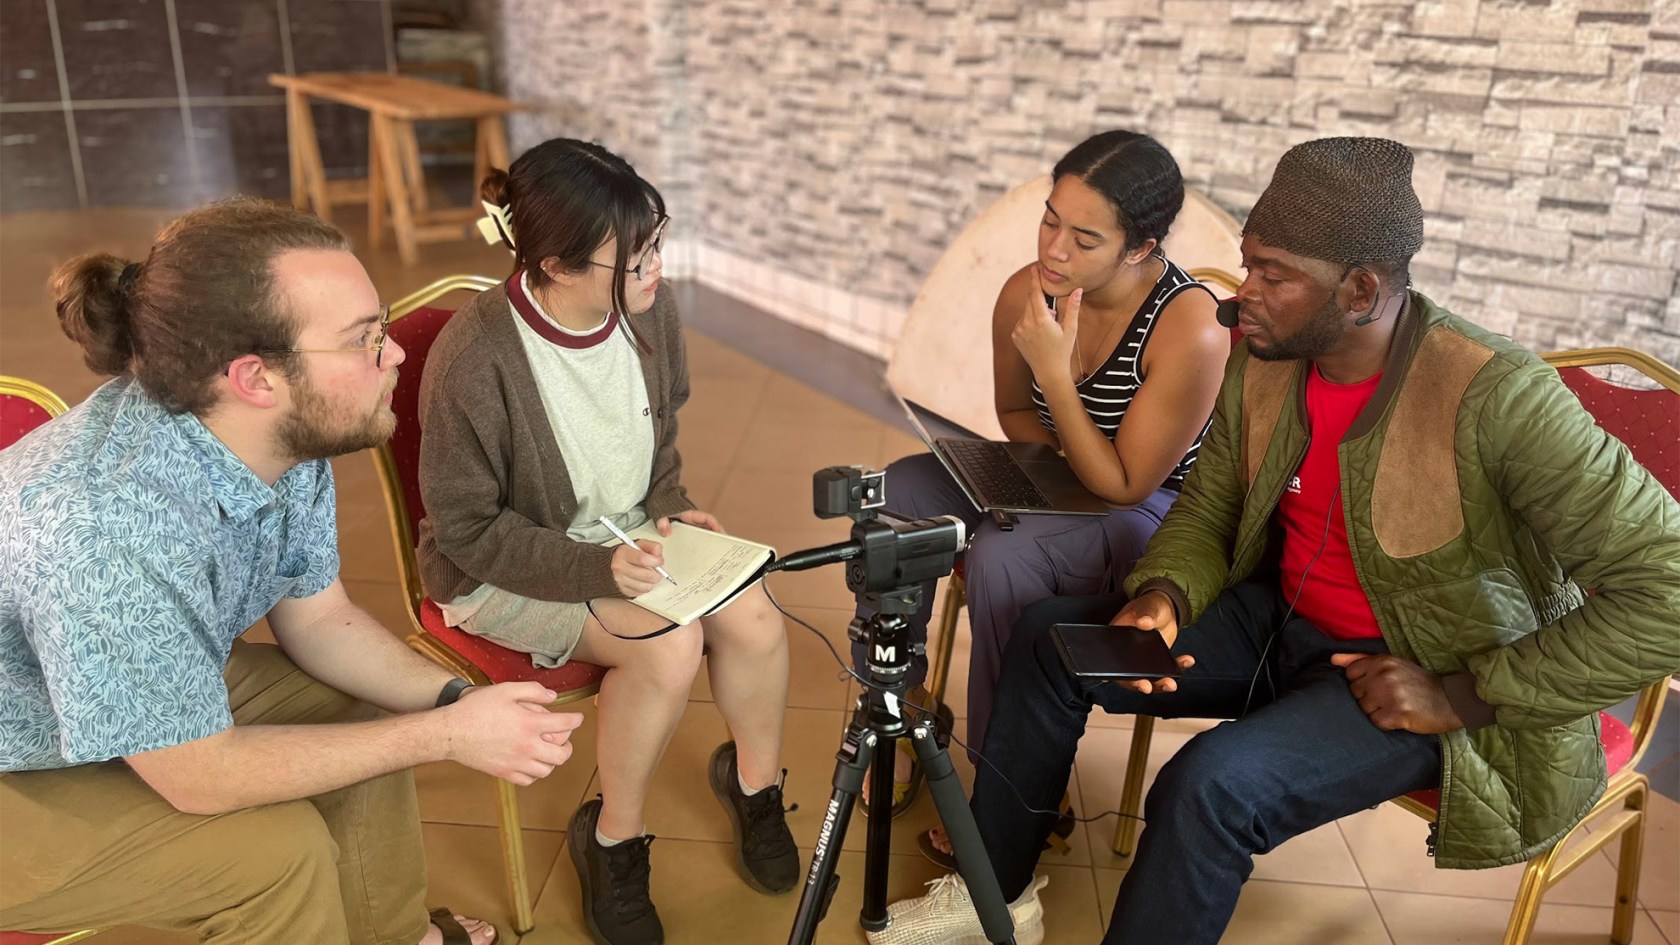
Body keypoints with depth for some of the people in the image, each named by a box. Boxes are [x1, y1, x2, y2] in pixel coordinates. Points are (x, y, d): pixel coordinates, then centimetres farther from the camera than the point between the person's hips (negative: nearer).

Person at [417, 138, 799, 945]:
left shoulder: (649, 309, -10)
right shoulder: (474, 359, -28)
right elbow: (468, 528, -20)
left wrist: (670, 509, -7)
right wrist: (597, 570, -29)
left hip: (629, 537, 6)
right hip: (504, 569, -5)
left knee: (755, 622, -15)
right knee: (669, 643, -27)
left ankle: (753, 781, 16)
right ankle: (612, 842, 0)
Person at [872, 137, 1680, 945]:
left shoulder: (1496, 399, -27)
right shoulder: (1260, 363, -8)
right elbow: (1207, 512, 5)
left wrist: (1467, 697, -23)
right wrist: (1161, 596, -16)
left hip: (1419, 675, -6)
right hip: (1281, 620, 7)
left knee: (1209, 786, -31)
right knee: (1050, 638, -2)